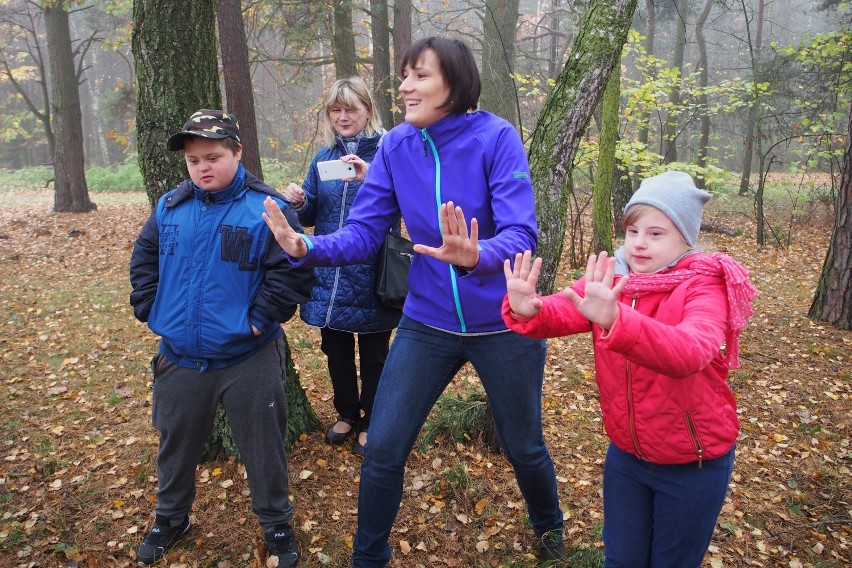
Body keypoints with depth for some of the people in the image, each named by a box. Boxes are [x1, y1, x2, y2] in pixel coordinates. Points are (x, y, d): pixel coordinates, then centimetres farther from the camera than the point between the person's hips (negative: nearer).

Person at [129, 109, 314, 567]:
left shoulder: (267, 208, -12)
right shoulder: (170, 208, 3)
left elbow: (293, 272, -15)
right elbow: (143, 261, 15)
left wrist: (259, 319, -16)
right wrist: (151, 309, 5)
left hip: (249, 359, -4)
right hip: (178, 357, 5)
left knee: (263, 447, 9)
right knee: (175, 444, 22)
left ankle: (276, 525, 31)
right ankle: (170, 518, 46)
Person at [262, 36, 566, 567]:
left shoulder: (497, 137, -16)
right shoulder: (396, 146, -4)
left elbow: (521, 234, -25)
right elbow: (363, 231, -7)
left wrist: (476, 256, -46)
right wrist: (308, 247, -26)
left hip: (504, 325, -2)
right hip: (427, 323, 3)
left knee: (524, 446, 17)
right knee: (383, 449, 2)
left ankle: (549, 525, 51)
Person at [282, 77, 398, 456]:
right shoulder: (324, 156, 9)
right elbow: (311, 216, 13)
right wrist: (299, 202, -9)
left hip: (371, 276, -5)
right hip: (328, 274, 5)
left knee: (373, 355, 10)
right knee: (336, 350, 18)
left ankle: (370, 423, 30)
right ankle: (346, 413, 39)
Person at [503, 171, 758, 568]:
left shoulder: (704, 288, -20)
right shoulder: (609, 279, -6)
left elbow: (690, 352, -42)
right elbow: (559, 313, -24)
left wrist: (616, 321, -59)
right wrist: (526, 312, -47)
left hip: (693, 464, -3)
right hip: (626, 453, 4)